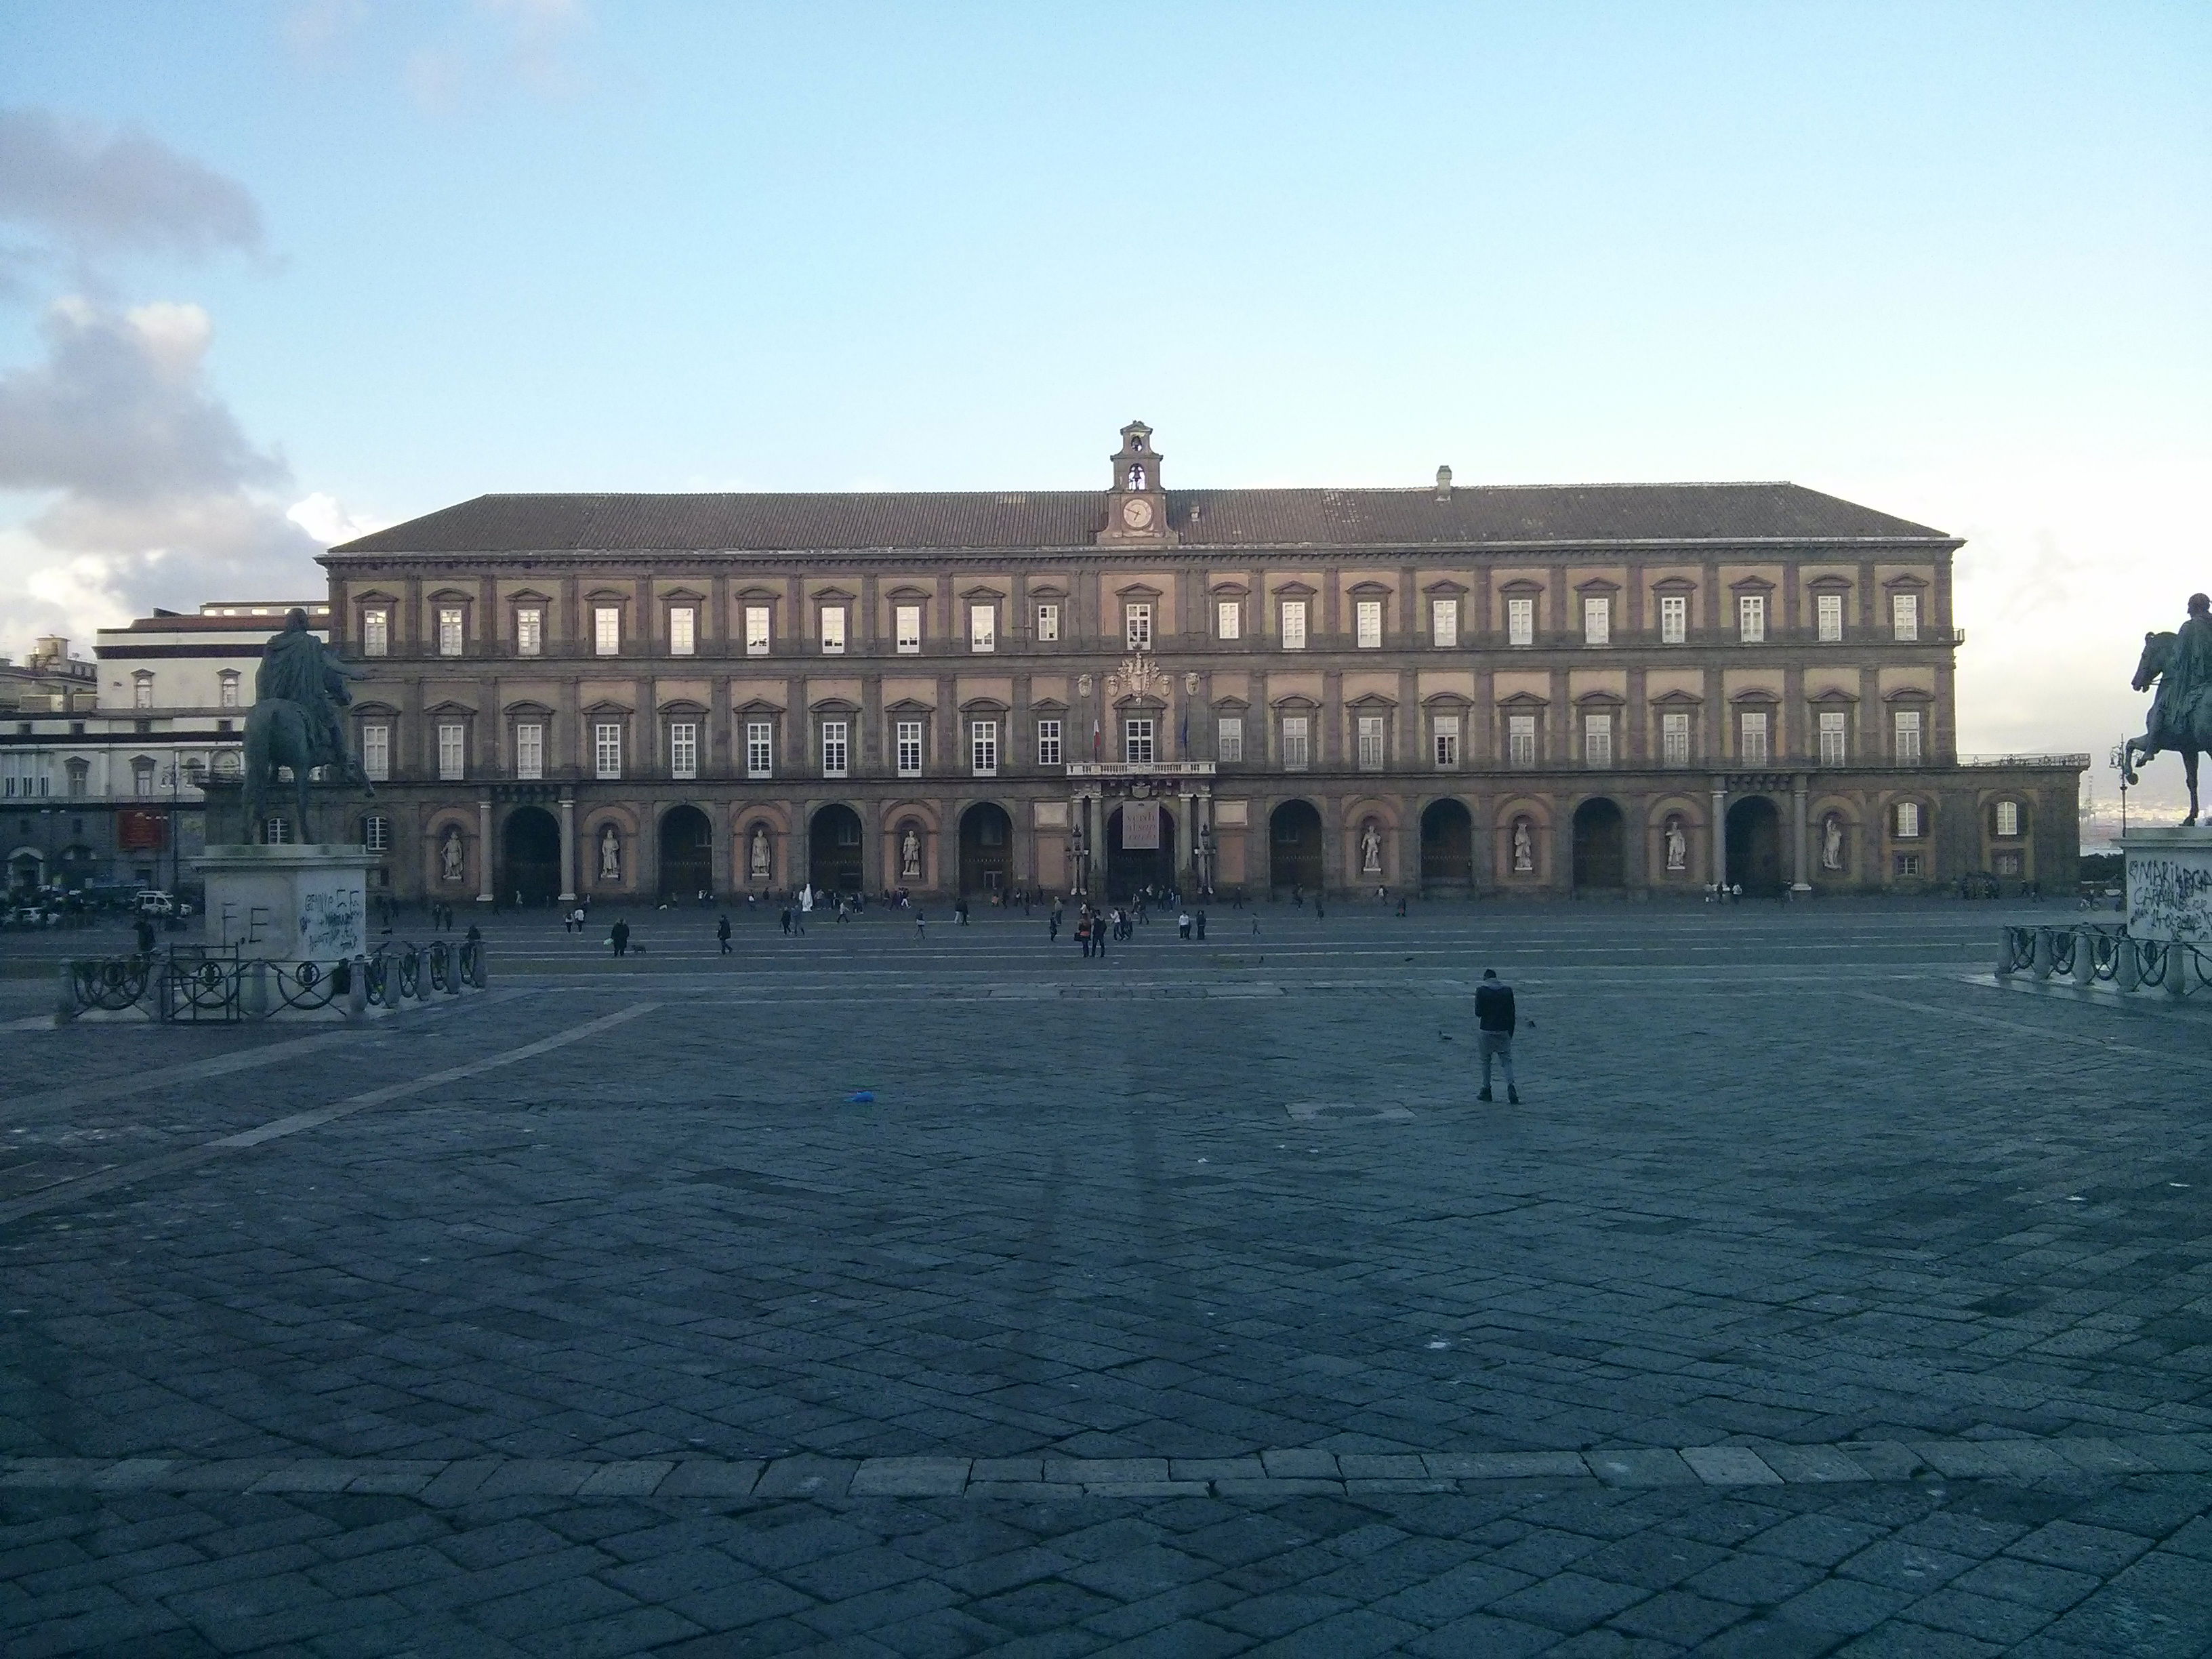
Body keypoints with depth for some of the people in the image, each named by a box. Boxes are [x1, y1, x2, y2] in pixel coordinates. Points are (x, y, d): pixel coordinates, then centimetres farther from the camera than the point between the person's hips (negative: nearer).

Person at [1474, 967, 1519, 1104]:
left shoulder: (1481, 990, -5)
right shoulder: (1507, 989, 5)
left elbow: (1478, 1012, -9)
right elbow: (1512, 1013, 5)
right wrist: (1510, 1033, 11)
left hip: (1487, 1031, -2)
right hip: (1504, 1031, 2)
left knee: (1485, 1061, 11)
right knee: (1507, 1060, 4)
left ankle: (1486, 1091, 14)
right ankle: (1510, 1086, -16)